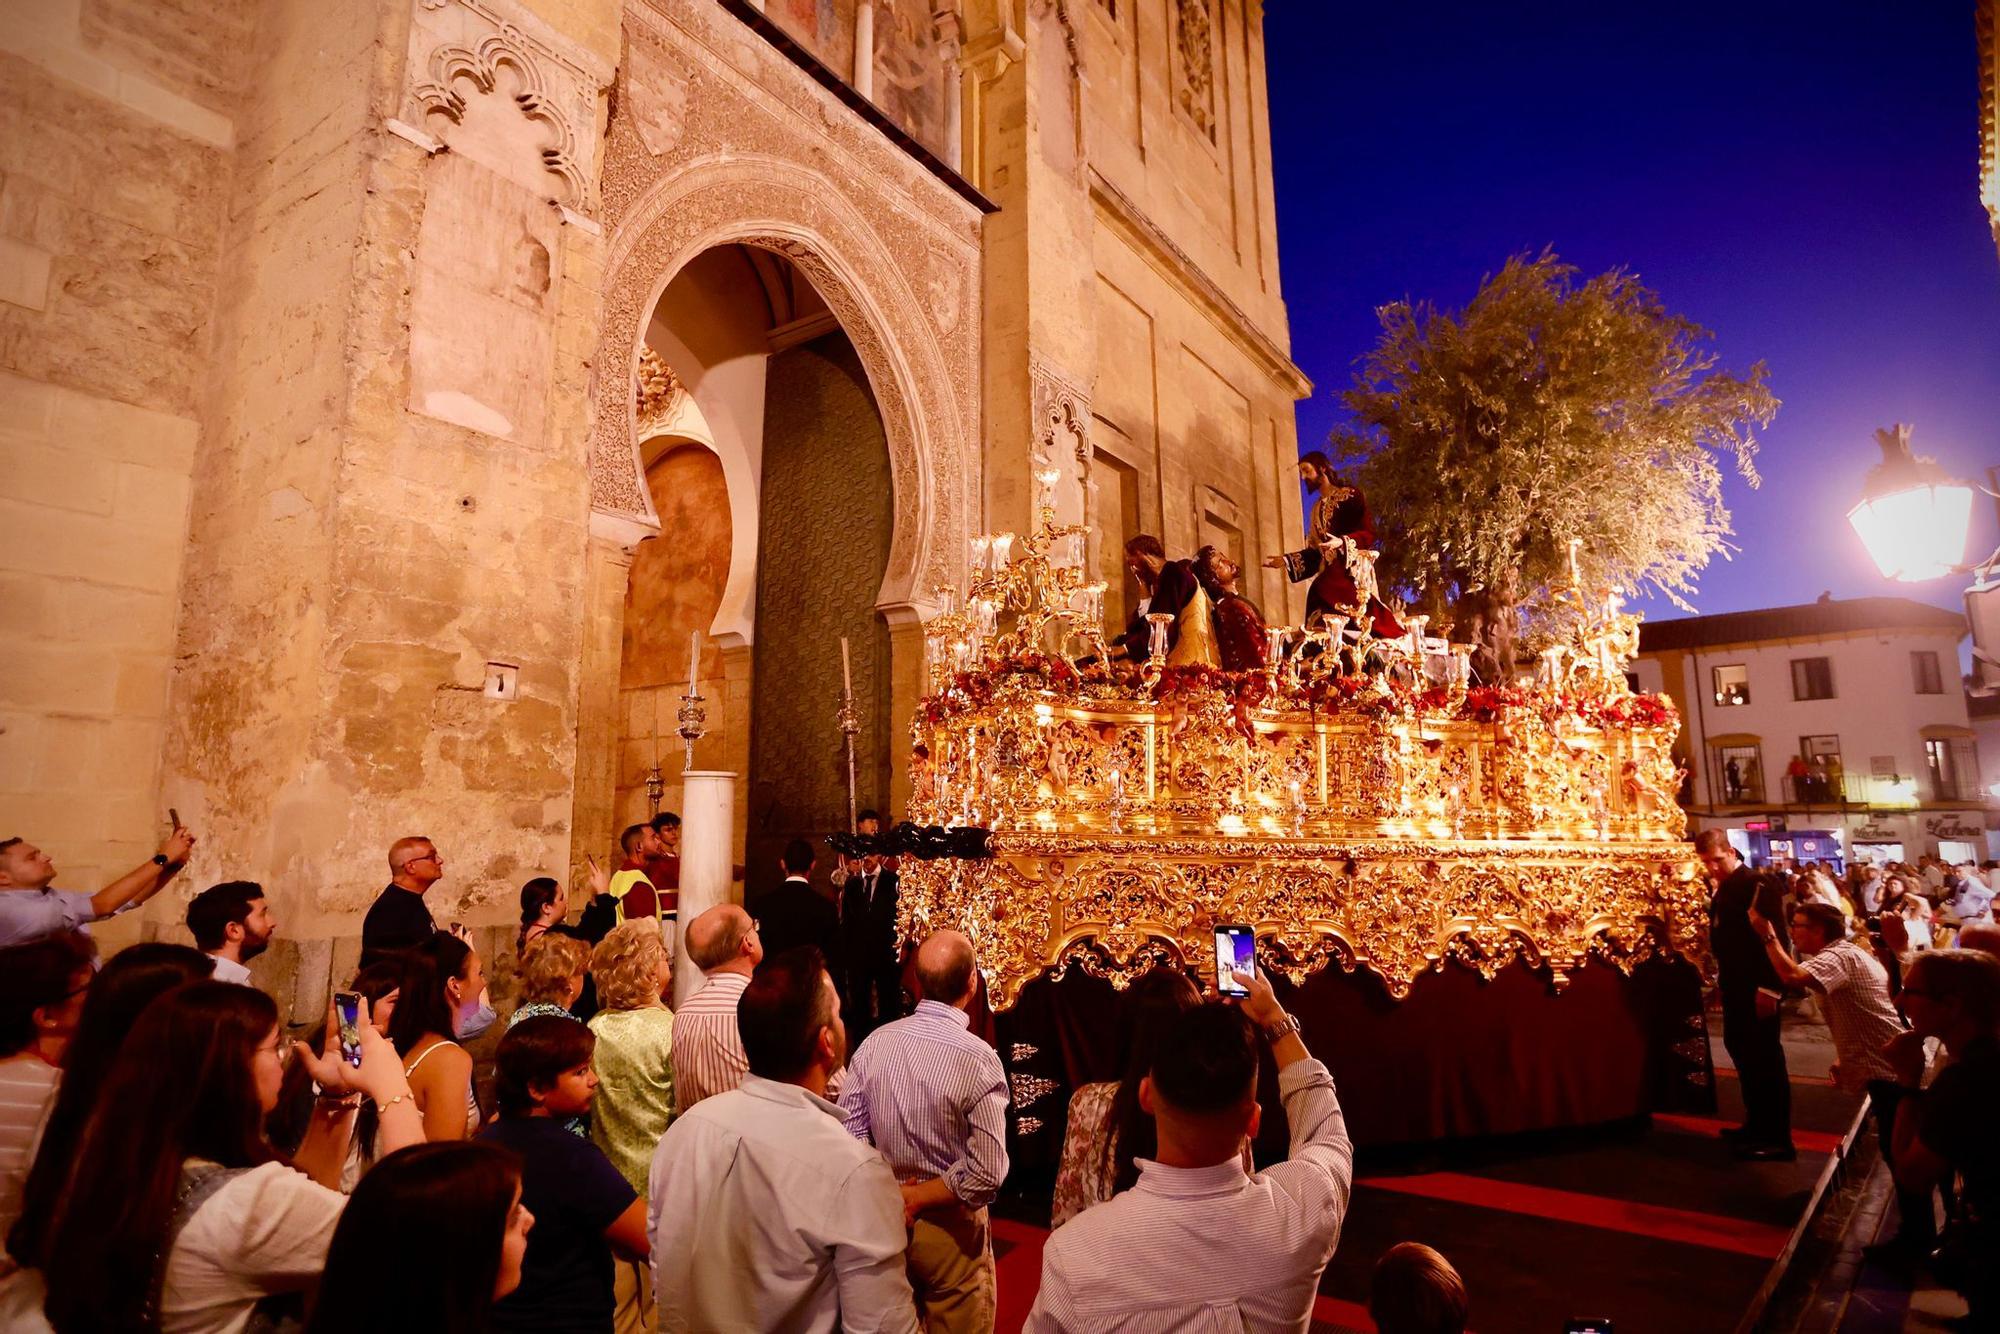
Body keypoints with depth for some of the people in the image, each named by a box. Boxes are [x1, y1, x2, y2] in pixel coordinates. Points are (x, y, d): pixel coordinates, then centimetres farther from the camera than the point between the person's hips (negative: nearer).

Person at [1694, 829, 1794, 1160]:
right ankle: (1757, 1124, 30)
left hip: (1757, 988, -9)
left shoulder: (1758, 885, -15)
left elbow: (1777, 938, -20)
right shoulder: (1723, 888, 11)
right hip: (1735, 986, 9)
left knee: (1765, 1058, -1)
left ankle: (1778, 1139, 8)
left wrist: (1769, 988, -22)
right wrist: (1723, 979, 14)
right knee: (1742, 1052, 17)